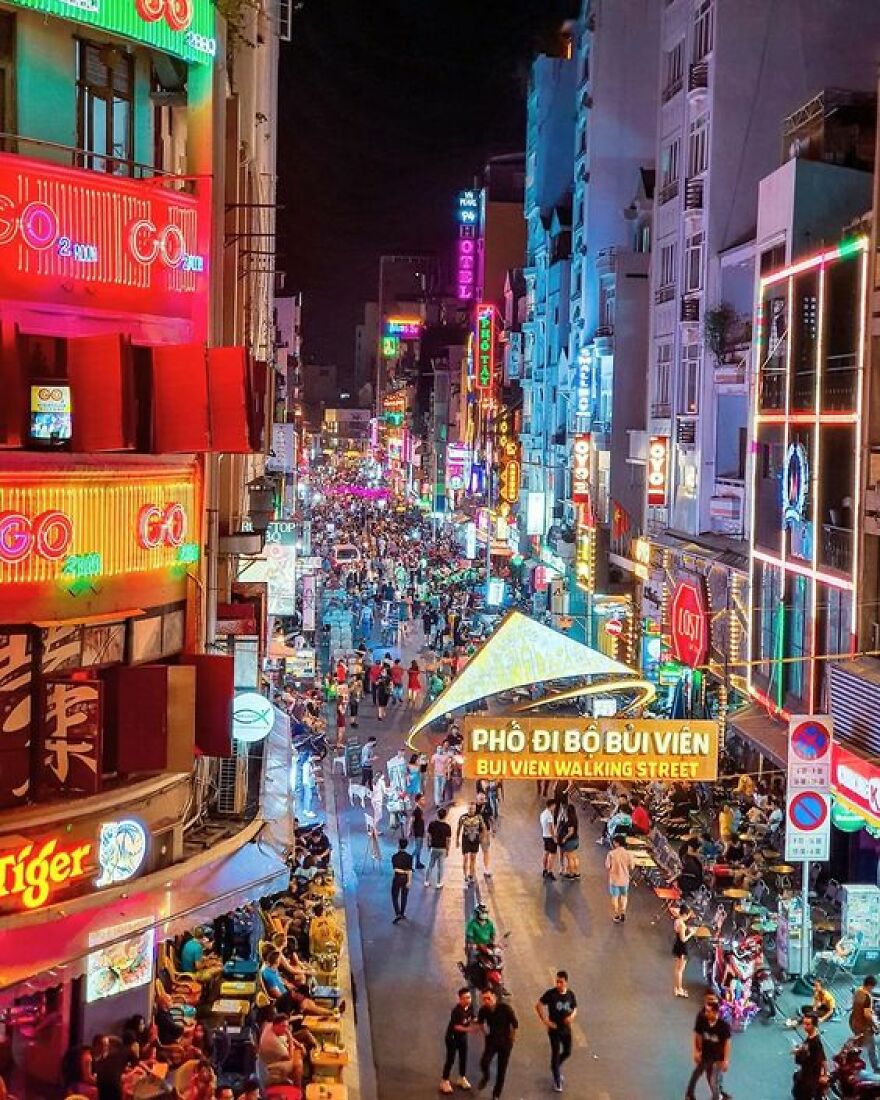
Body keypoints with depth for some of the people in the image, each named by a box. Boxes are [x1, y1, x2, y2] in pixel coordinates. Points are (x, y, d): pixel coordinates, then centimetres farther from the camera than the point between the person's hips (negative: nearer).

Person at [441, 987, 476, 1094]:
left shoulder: (470, 1006, -12)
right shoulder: (456, 1010, -32)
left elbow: (472, 1018, 3)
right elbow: (455, 1026, -29)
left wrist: (476, 1022, -18)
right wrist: (467, 1029, -39)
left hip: (463, 1036, 7)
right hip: (452, 1037, -7)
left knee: (464, 1057, 17)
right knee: (450, 1059, 1)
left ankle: (462, 1078, 38)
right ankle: (444, 1081, 17)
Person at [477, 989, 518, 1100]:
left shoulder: (504, 1007, -23)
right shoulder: (483, 1010, -14)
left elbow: (515, 1023, -10)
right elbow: (480, 1021, 11)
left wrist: (513, 1037, 0)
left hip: (505, 1041, -1)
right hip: (491, 1040, 1)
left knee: (501, 1070, 5)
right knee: (484, 1062, -21)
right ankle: (485, 1077, 14)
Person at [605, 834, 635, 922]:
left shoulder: (611, 854, -19)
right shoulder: (628, 854, -14)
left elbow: (607, 867, -13)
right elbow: (631, 867, -7)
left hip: (614, 879, -1)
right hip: (624, 879, 1)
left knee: (615, 897, 17)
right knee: (624, 895, 25)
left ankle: (616, 916, 25)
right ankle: (622, 912, 15)